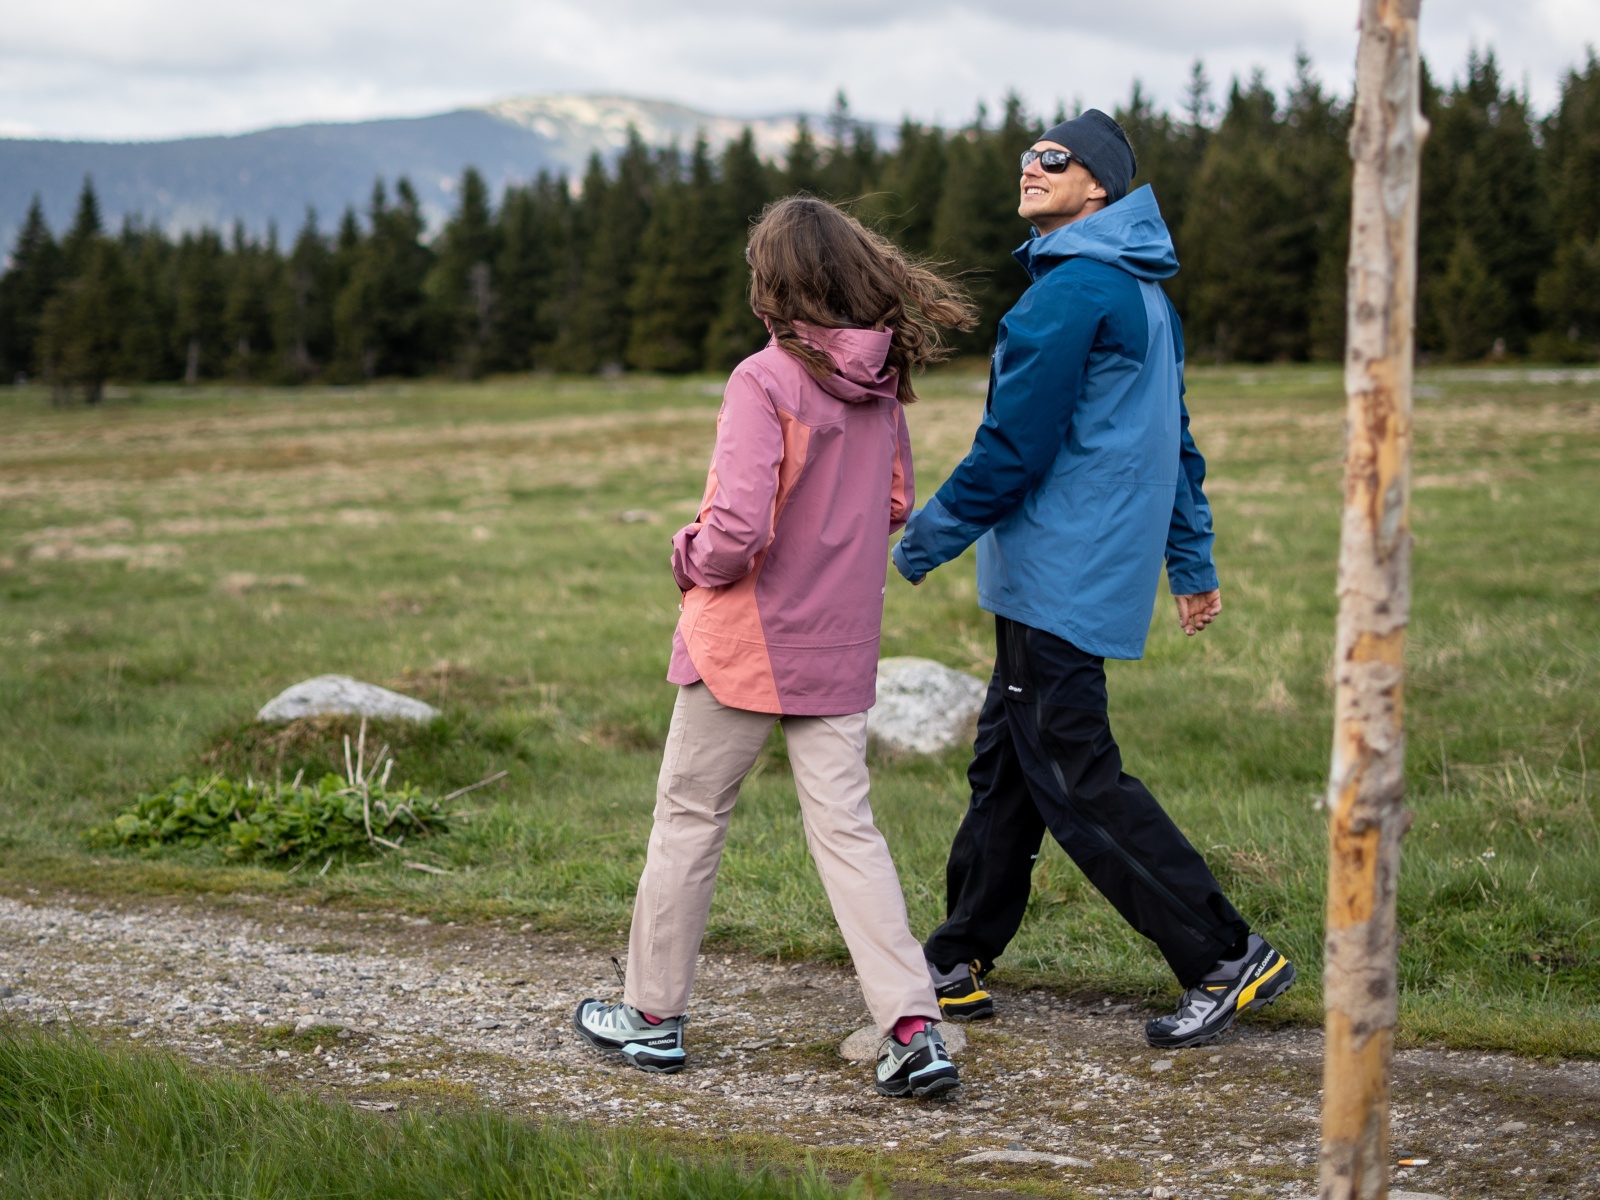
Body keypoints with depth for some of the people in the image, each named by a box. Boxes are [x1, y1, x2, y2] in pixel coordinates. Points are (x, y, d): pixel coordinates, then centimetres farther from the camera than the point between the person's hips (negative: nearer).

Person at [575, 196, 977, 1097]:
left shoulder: (767, 380, -18)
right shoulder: (882, 383, 3)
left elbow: (737, 526, -25)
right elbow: (894, 505, 15)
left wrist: (695, 560, -6)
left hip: (747, 640, -5)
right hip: (841, 648, 5)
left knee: (690, 817, 11)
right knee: (846, 827, 5)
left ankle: (653, 1014, 22)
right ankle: (914, 1028, -5)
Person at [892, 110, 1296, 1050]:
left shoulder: (1074, 293, -16)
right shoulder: (1144, 296, 16)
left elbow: (1012, 448, -18)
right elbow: (1175, 443, 20)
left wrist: (921, 543, -7)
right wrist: (1193, 562, 25)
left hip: (1059, 574, -10)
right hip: (1065, 576, 10)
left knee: (1076, 778, -7)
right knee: (1005, 763, 13)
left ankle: (1228, 957, -4)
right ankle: (957, 967, 20)